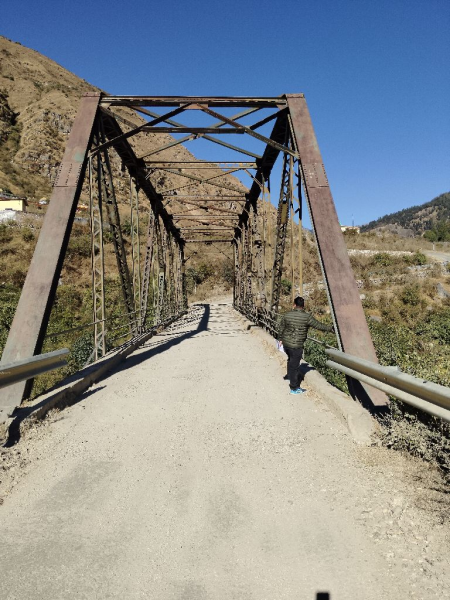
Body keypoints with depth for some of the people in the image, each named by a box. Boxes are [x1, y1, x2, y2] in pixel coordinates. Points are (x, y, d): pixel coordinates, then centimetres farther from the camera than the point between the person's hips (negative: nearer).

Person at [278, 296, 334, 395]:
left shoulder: (286, 315, -1)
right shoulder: (307, 317, -13)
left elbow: (280, 329, 7)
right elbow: (319, 325, -5)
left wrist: (280, 339, 22)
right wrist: (331, 328, 10)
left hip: (286, 343, 5)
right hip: (296, 346, -5)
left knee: (291, 360, 29)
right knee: (294, 365, 5)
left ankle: (290, 375, 49)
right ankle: (294, 388, 17)